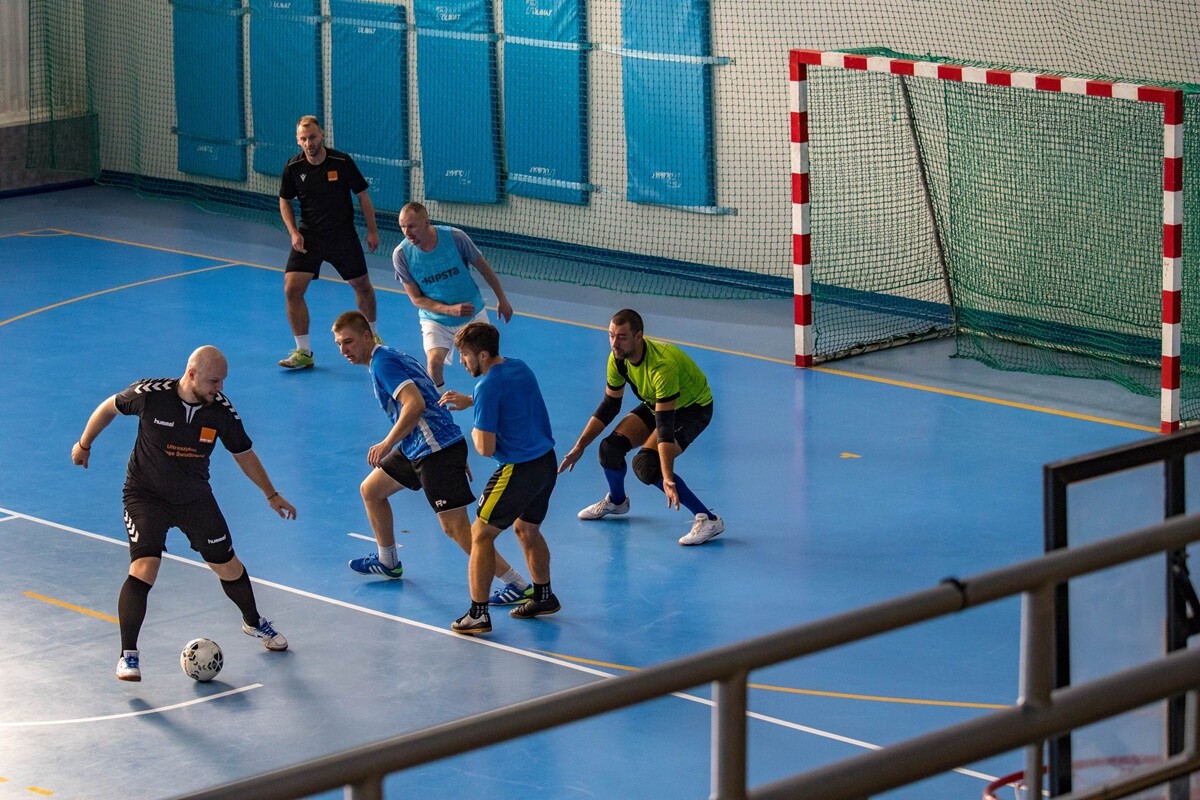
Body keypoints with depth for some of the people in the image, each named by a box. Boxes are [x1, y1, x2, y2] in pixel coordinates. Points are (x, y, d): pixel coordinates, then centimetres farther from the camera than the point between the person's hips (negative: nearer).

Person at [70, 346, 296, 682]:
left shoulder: (222, 409, -14)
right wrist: (84, 444, 9)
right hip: (146, 495, -3)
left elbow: (244, 453, 3)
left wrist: (271, 495, 9)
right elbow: (110, 407, -3)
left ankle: (254, 623, 39)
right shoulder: (151, 394, -23)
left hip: (194, 497, 3)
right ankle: (128, 655, -10)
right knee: (143, 569, -20)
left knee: (228, 566, 10)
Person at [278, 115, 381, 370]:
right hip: (309, 237, 1)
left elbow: (362, 195, -2)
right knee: (292, 289, -13)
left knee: (362, 285, 13)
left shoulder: (342, 162, -14)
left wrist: (372, 231, -3)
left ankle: (372, 336, 40)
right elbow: (285, 202, 5)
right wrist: (294, 232, -8)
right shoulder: (293, 168, -10)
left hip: (343, 236, -1)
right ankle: (303, 352, -4)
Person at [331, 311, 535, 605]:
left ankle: (519, 587, -14)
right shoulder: (395, 357, 19)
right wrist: (456, 457, 25)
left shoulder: (382, 363, -13)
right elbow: (429, 405, 23)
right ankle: (387, 562, 41)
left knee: (455, 527, -13)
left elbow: (415, 404, -27)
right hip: (416, 449, 11)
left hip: (436, 449, -11)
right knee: (370, 490, 23)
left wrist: (387, 444, -26)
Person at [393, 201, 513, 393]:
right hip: (435, 319, -1)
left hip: (473, 314, 1)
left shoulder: (455, 237, -20)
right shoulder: (401, 254, -18)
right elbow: (416, 298, -10)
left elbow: (483, 267, -3)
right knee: (435, 361, -25)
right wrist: (450, 310, -24)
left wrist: (502, 299, 6)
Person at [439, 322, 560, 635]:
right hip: (547, 461, 9)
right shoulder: (521, 368, 7)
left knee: (481, 534, 2)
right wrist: (469, 402, 22)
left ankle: (478, 614, 2)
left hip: (519, 469, -9)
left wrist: (474, 430, 3)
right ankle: (543, 597, 40)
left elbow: (485, 448, -19)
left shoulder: (488, 386, -19)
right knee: (527, 530, 27)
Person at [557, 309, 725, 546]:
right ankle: (616, 501, 25)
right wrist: (580, 447, -3)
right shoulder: (618, 359, -15)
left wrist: (668, 479, -46)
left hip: (693, 408, -7)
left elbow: (665, 424, -41)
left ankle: (708, 520, -19)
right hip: (656, 404, 7)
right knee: (611, 447, -9)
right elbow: (609, 407, 0)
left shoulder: (662, 365, -38)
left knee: (646, 464, -26)